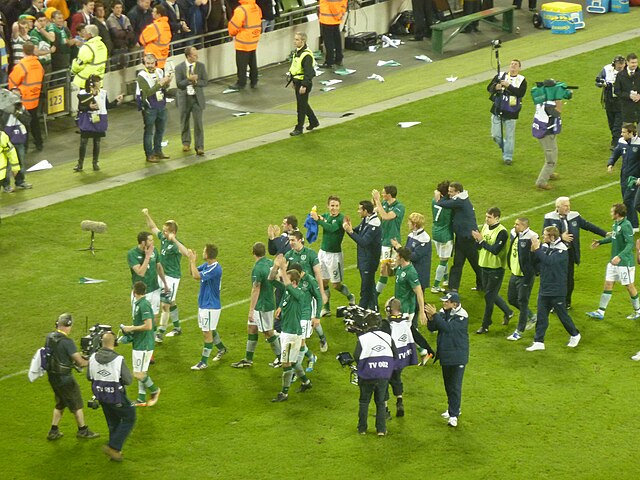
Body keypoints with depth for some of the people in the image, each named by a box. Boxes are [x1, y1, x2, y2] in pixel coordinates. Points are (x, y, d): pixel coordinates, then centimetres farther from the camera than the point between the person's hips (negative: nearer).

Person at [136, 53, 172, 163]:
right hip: (149, 108, -6)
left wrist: (167, 83, -17)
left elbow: (164, 88, 5)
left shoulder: (159, 72, 3)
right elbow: (148, 92, -22)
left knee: (160, 130, 17)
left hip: (161, 106, 6)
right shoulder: (141, 76, -14)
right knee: (149, 132, 2)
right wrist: (160, 83, -27)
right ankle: (149, 154, 9)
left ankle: (158, 151, 32)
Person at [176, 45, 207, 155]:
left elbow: (205, 82, -3)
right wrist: (189, 80, -28)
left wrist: (196, 82, -20)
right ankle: (186, 143, 35)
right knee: (184, 122, 13)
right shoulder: (179, 68, -7)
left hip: (197, 98, 0)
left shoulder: (201, 66, -2)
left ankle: (199, 147, -2)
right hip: (185, 98, 0)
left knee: (198, 123, -6)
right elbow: (179, 84, -14)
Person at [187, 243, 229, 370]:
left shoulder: (215, 269, -26)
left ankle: (204, 362, 5)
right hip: (203, 304, 10)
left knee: (207, 333, -2)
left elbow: (197, 276, -33)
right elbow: (193, 272, 14)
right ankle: (222, 349, 44)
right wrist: (191, 260, -2)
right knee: (209, 331, 23)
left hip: (211, 306, -10)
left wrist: (193, 261, -23)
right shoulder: (206, 265, 3)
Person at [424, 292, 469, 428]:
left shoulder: (461, 316, -18)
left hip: (458, 357, -7)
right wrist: (430, 318, -19)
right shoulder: (443, 313, 2)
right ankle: (453, 408, 35)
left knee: (455, 386, -7)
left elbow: (448, 328, -30)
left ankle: (454, 415, -6)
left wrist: (435, 315, -31)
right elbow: (432, 328, 1)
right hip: (445, 355, 7)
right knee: (448, 385, 19)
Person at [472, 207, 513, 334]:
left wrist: (482, 240, -24)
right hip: (485, 266, 8)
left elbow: (495, 250, -26)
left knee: (489, 296, -2)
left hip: (496, 268, -8)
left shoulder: (502, 232, -18)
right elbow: (479, 246, 8)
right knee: (492, 295, 18)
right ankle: (508, 312, 38)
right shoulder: (485, 227, 5)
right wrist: (477, 239, -14)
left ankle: (485, 325, 8)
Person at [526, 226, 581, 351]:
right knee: (541, 316, 3)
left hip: (557, 291, -6)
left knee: (562, 315, 7)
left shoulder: (562, 250, -15)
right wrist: (533, 251, -11)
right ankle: (538, 342, 6)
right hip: (544, 288, 6)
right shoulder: (544, 247, 4)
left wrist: (537, 250, -26)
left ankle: (575, 335, 27)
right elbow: (535, 262, 5)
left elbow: (549, 260, -31)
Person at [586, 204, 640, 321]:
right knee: (608, 284, 9)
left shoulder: (626, 226, -23)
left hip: (625, 262, -9)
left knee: (630, 286, 5)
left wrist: (620, 256, -39)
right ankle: (600, 312, 13)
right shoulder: (616, 223, 5)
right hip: (614, 261, 9)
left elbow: (630, 244, -29)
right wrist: (600, 242, 28)